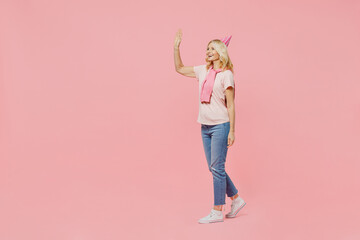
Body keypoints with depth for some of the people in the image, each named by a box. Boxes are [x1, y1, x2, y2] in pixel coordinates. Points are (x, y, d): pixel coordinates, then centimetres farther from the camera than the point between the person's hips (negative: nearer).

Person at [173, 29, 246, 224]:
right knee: (214, 168, 11)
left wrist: (232, 131, -12)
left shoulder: (226, 74, -8)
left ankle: (217, 212, 6)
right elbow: (180, 69, 20)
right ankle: (236, 200, 27)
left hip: (220, 126, -7)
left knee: (217, 168, -3)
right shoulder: (203, 71, 10)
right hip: (205, 126, 7)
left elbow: (231, 105, -10)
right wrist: (176, 47, 10)